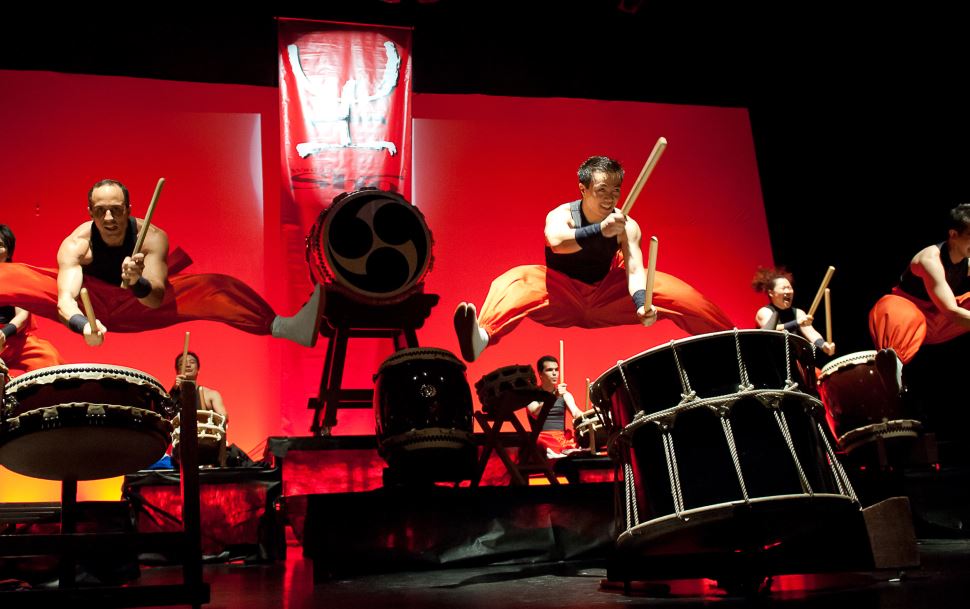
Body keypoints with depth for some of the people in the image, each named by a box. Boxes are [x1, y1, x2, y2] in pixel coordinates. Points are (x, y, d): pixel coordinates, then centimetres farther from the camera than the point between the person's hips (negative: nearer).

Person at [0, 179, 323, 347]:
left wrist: (138, 283, -57)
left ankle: (283, 327, -46)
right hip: (87, 304, 2)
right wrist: (82, 323, -57)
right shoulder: (75, 244, -22)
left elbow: (157, 298, -35)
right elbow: (65, 297, -36)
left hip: (140, 304, -1)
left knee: (211, 288, -30)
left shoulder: (152, 238, -24)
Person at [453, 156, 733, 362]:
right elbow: (556, 241, -44)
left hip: (606, 296, 3)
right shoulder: (561, 215, -20)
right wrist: (600, 230, -60)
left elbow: (635, 269, -28)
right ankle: (482, 336, -61)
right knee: (517, 281, -35)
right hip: (563, 299, -3)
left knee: (679, 294, -14)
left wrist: (641, 302, -49)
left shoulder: (626, 226, -13)